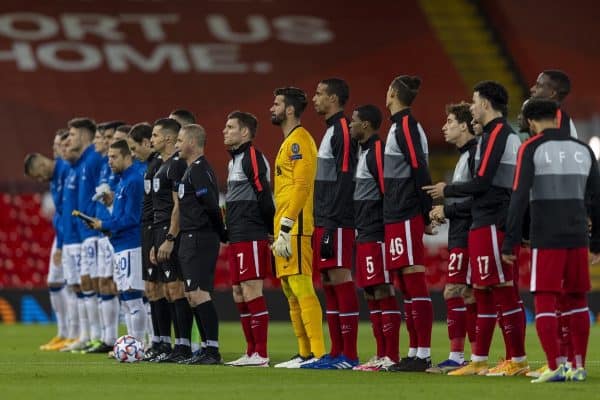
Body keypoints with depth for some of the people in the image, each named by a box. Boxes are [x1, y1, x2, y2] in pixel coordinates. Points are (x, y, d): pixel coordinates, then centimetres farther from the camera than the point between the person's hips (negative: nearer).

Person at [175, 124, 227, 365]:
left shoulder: (199, 170, -14)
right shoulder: (192, 170, 18)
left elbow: (211, 206, -19)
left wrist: (222, 234, -8)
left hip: (200, 239, -11)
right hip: (191, 239, 11)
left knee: (198, 294, -13)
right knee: (193, 295, 11)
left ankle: (213, 351, -15)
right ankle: (208, 349, 14)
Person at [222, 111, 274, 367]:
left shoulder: (252, 157, -10)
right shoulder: (235, 159, 20)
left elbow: (263, 194, -15)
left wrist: (270, 230, -11)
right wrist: (229, 230, 16)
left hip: (251, 238, -10)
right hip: (236, 238, 10)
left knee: (252, 292, -10)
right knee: (239, 295, 10)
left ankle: (261, 355, -9)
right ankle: (252, 353, 14)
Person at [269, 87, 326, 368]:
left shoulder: (298, 140, -10)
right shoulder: (288, 142, 21)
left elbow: (301, 186, -18)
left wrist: (285, 229, -21)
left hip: (294, 229, -11)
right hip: (285, 229, 11)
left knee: (302, 288, -13)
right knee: (291, 291, 11)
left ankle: (318, 352, -16)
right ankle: (305, 353, 13)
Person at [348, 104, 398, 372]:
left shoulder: (378, 151, -12)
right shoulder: (364, 152, 19)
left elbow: (388, 191, -17)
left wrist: (386, 228, -19)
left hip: (377, 236, -10)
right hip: (365, 236, 10)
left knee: (383, 293, -9)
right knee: (371, 295, 10)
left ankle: (391, 357, -9)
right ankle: (381, 355, 14)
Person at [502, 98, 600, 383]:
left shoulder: (531, 149, -4)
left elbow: (519, 197, -11)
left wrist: (510, 242, -9)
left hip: (546, 239, -4)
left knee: (544, 301, -3)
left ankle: (556, 366, -14)